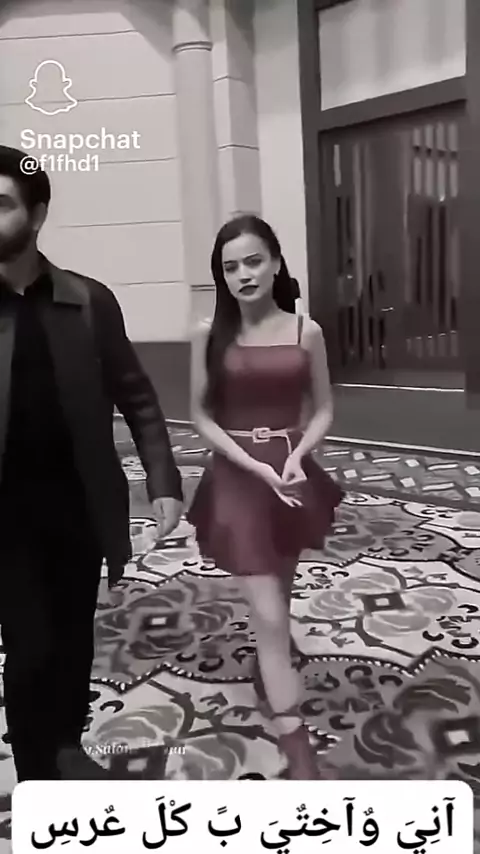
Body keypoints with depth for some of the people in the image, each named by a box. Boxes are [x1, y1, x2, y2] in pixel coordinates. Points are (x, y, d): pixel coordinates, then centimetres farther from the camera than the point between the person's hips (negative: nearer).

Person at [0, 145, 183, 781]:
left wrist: (163, 483, -7)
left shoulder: (89, 302, -3)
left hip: (79, 507, 2)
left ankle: (67, 747, 40)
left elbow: (137, 398, 1)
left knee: (74, 638, 16)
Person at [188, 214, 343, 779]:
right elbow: (202, 416, -3)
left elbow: (322, 410, 4)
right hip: (236, 480, -2)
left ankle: (267, 675, 51)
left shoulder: (306, 332, -2)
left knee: (278, 599, 21)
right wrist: (255, 465, -15)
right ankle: (299, 754, 3)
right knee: (269, 616, -5)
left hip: (294, 475, 3)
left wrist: (297, 457, -14)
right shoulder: (210, 336, -5)